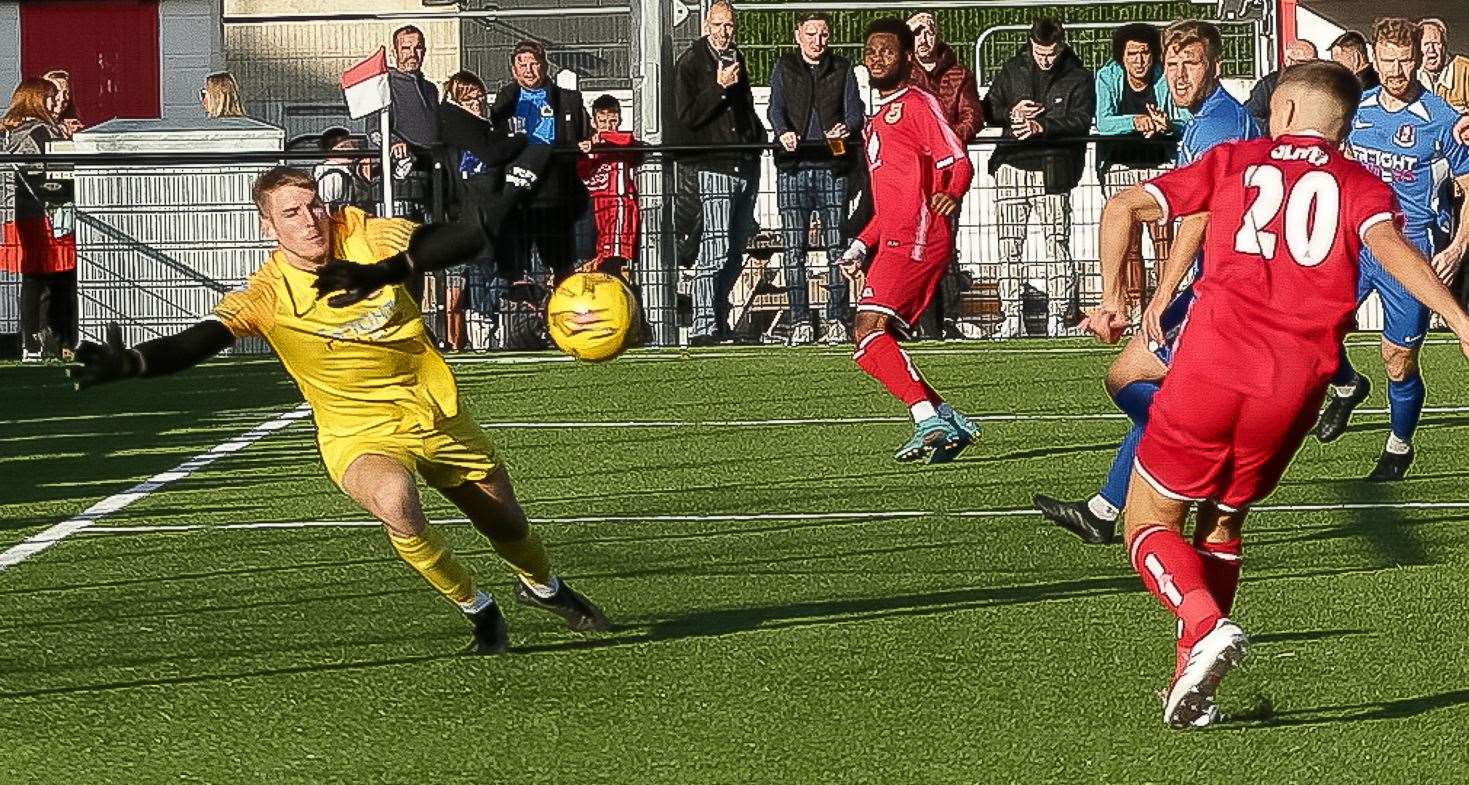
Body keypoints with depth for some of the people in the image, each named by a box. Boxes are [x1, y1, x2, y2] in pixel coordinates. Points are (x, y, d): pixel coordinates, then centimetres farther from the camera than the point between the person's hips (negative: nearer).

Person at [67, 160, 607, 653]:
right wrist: (126, 364, -52)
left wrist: (385, 271, -43)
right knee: (394, 501, -36)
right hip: (359, 434, -3)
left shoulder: (366, 236, -14)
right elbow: (198, 342, -33)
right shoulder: (269, 295, -20)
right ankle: (478, 611, -11)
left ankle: (542, 587, 56)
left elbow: (461, 242, -25)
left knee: (507, 525, 18)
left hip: (436, 414, 3)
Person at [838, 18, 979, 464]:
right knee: (869, 346, 6)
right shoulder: (877, 120, 28)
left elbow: (959, 162, -12)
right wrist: (861, 246, 26)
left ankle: (929, 421, -32)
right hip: (894, 243, 10)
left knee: (869, 327, -24)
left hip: (917, 239, -10)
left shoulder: (918, 105, 0)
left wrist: (952, 195, -33)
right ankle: (950, 422, 7)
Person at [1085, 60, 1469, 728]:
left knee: (1149, 523, 11)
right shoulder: (1360, 186, 14)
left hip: (1213, 361, -2)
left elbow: (1123, 208, 11)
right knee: (1223, 520, 22)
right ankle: (1190, 684, 13)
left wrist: (1112, 296, 23)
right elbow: (1386, 243, -9)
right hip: (1298, 382, 2)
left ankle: (1207, 627, -18)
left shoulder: (1236, 161, 16)